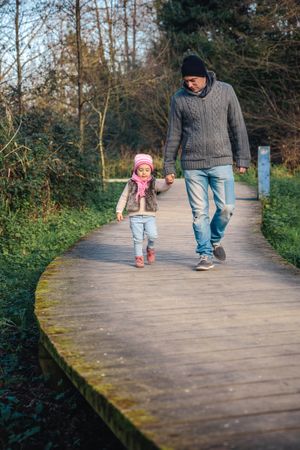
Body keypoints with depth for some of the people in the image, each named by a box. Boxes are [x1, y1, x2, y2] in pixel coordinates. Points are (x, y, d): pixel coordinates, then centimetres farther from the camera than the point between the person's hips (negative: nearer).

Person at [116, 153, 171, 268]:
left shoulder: (153, 183, 4)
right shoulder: (131, 184, 6)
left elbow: (163, 186, -15)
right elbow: (123, 197, 10)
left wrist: (168, 182, -38)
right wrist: (119, 211, 3)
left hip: (149, 216, 0)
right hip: (135, 216, 0)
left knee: (152, 235, -16)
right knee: (138, 238, 0)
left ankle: (150, 248, 14)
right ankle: (139, 257, 15)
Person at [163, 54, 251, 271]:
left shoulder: (225, 91, 1)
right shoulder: (179, 98, 1)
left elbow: (238, 126, 5)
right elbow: (174, 135, 6)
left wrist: (242, 158, 2)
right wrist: (169, 167, 5)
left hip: (221, 162, 0)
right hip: (192, 165, 0)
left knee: (226, 207, -5)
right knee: (199, 212, 1)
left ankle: (215, 239, 24)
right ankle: (205, 254, 14)